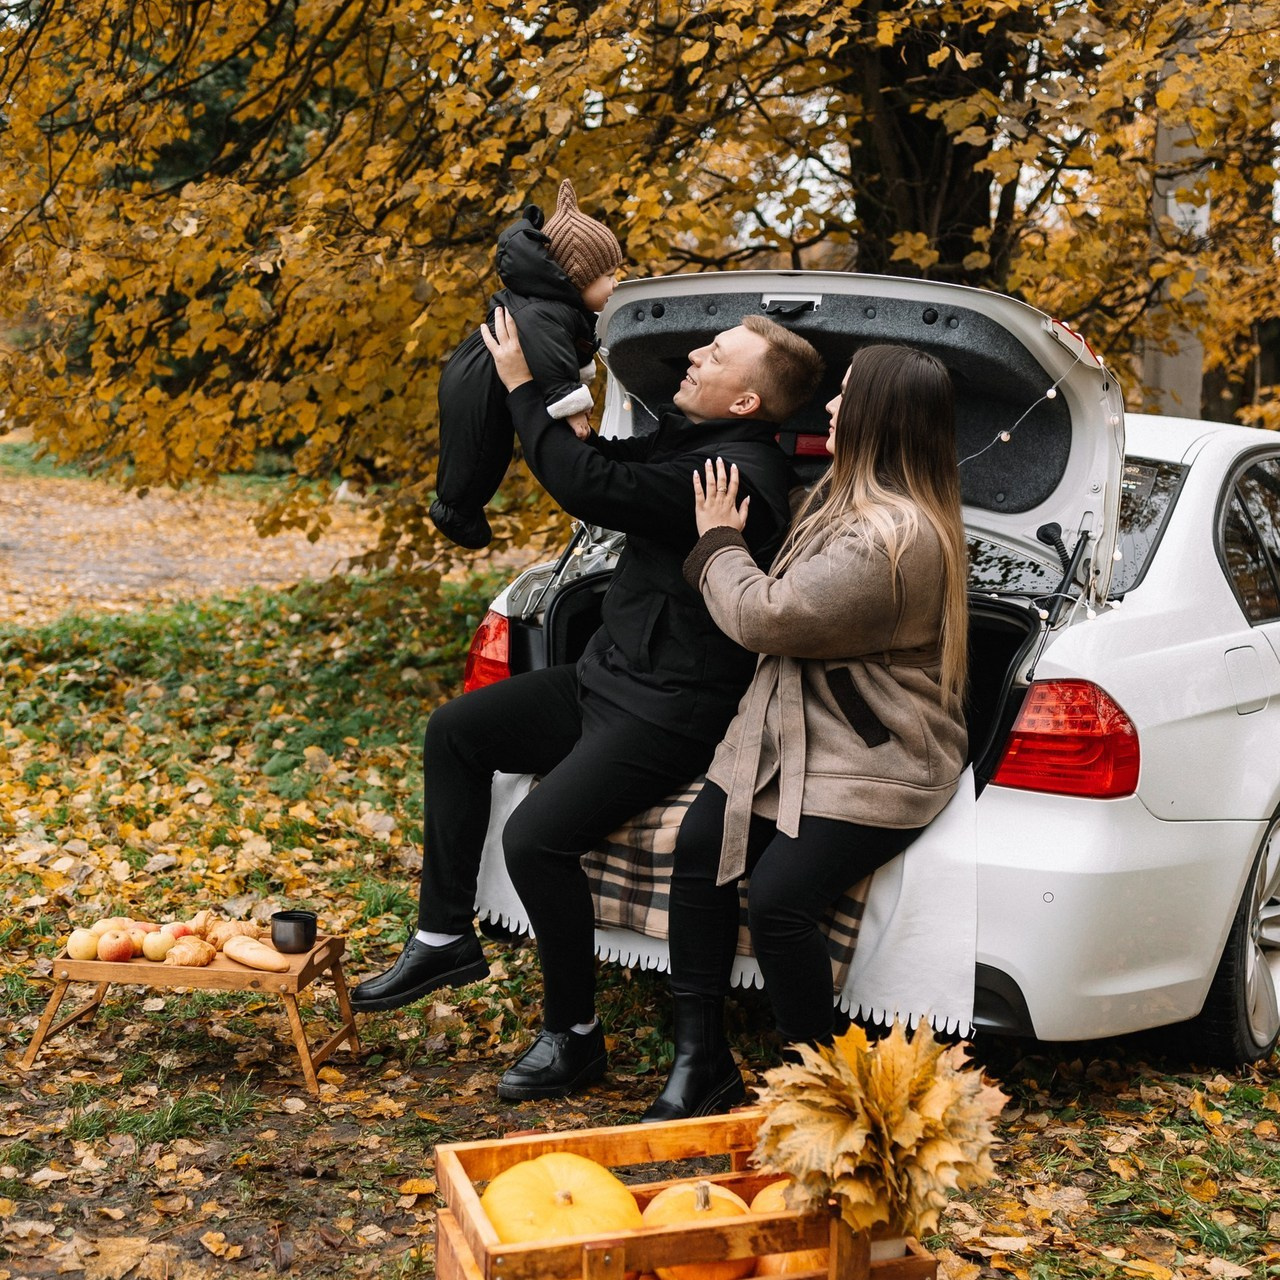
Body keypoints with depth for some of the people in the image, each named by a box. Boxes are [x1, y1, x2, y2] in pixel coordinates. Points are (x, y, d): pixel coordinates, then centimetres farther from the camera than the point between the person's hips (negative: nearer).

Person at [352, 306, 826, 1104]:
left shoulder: (736, 473, -24)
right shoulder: (691, 443, 8)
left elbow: (591, 487, -29)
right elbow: (609, 462, 24)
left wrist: (522, 385, -17)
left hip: (669, 714, -11)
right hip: (609, 678, 11)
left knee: (538, 837, -23)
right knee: (456, 732, 9)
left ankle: (575, 1037, -2)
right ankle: (446, 939, 16)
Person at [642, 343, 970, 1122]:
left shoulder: (891, 537, -25)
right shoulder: (852, 498, 11)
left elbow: (764, 616, -20)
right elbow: (795, 600, 32)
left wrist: (718, 542, -3)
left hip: (873, 764, -10)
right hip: (795, 734, 10)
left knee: (777, 900, -22)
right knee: (701, 848, -8)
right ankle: (701, 1064, 0)